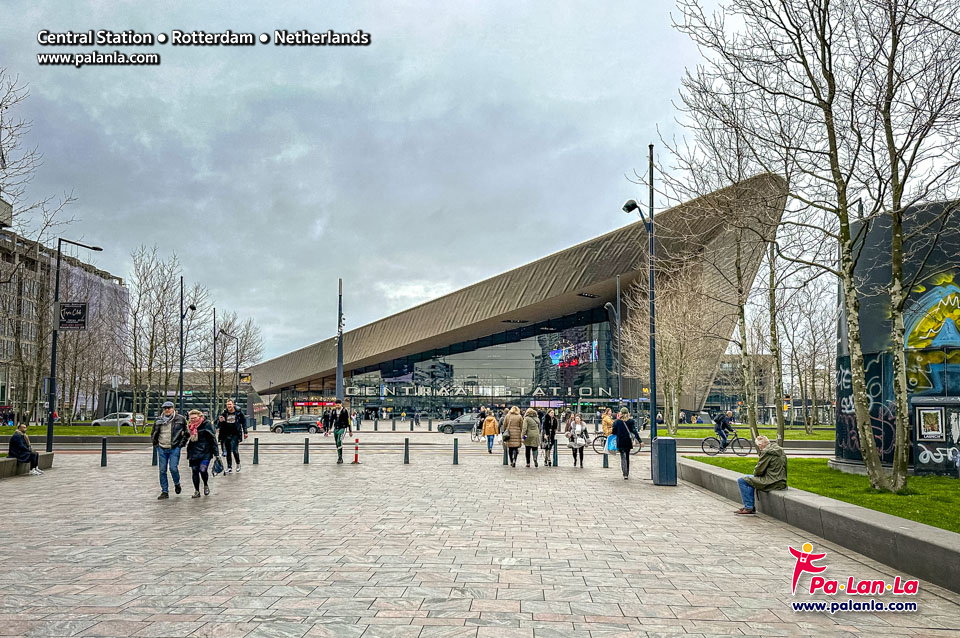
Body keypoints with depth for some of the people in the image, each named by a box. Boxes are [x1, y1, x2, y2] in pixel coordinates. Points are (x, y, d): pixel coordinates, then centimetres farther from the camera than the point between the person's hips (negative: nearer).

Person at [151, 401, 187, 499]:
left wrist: (181, 444, 1)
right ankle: (164, 492, 12)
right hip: (162, 449, 4)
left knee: (173, 468, -13)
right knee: (162, 470, 4)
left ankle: (177, 484, 16)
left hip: (175, 448, -3)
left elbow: (186, 433, 7)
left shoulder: (180, 419, -1)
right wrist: (156, 444, 10)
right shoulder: (158, 420, 8)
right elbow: (153, 434, 21)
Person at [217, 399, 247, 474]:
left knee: (234, 450, -12)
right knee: (228, 451, 7)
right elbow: (221, 426, 13)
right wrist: (221, 422, -11)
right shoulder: (224, 413, 6)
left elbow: (244, 422, 7)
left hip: (235, 435, -4)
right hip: (226, 435, 4)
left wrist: (245, 432, 3)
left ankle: (238, 464, 11)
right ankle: (229, 467, 15)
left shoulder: (238, 413, -1)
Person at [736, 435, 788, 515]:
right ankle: (751, 507, 27)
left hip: (772, 483, -10)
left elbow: (759, 470, -14)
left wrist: (755, 473, 8)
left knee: (741, 480, -5)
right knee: (752, 480, 29)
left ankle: (748, 507, -1)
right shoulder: (781, 451, 13)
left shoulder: (766, 452, -16)